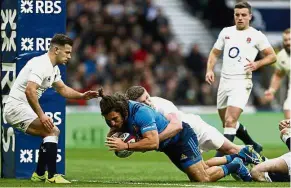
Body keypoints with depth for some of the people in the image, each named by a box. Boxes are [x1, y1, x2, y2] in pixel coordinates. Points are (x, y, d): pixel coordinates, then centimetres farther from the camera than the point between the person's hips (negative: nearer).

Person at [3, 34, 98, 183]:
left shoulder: (53, 68, 13)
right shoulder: (41, 65, -20)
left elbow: (62, 89, 23)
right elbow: (29, 91, -31)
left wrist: (82, 96, 7)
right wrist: (41, 115, -31)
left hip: (24, 109, 11)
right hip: (17, 107, -11)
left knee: (53, 132, 18)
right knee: (52, 131, -19)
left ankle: (39, 174, 20)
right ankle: (52, 176, -19)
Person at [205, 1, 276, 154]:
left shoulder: (256, 36, -2)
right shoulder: (226, 32, 12)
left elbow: (272, 56, 1)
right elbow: (215, 53, 19)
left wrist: (257, 64, -16)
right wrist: (209, 70, 3)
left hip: (241, 83, -6)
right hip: (224, 81, 6)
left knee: (230, 121, -19)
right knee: (227, 122, 16)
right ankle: (253, 146, 34)